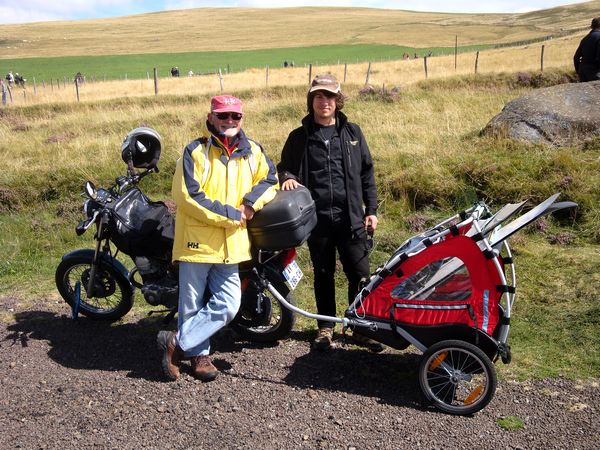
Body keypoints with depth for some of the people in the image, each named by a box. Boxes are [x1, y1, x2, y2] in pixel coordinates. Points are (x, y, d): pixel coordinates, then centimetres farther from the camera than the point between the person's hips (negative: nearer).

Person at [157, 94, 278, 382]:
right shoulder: (195, 151, -8)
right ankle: (199, 353, 28)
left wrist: (251, 202, -5)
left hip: (231, 245, 5)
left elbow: (269, 179, 16)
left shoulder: (252, 151, 7)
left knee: (227, 305, 3)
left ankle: (177, 343, 17)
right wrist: (231, 214, -15)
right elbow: (187, 196, -15)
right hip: (197, 240, -4)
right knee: (193, 305, 7)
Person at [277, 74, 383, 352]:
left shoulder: (352, 133, 8)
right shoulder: (299, 137, 6)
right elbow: (285, 167, 15)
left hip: (351, 217, 0)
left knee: (360, 274, 1)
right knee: (323, 274, 12)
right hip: (317, 217, 0)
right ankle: (326, 326, 27)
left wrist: (371, 210, 7)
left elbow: (366, 173, 11)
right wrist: (287, 178, -10)